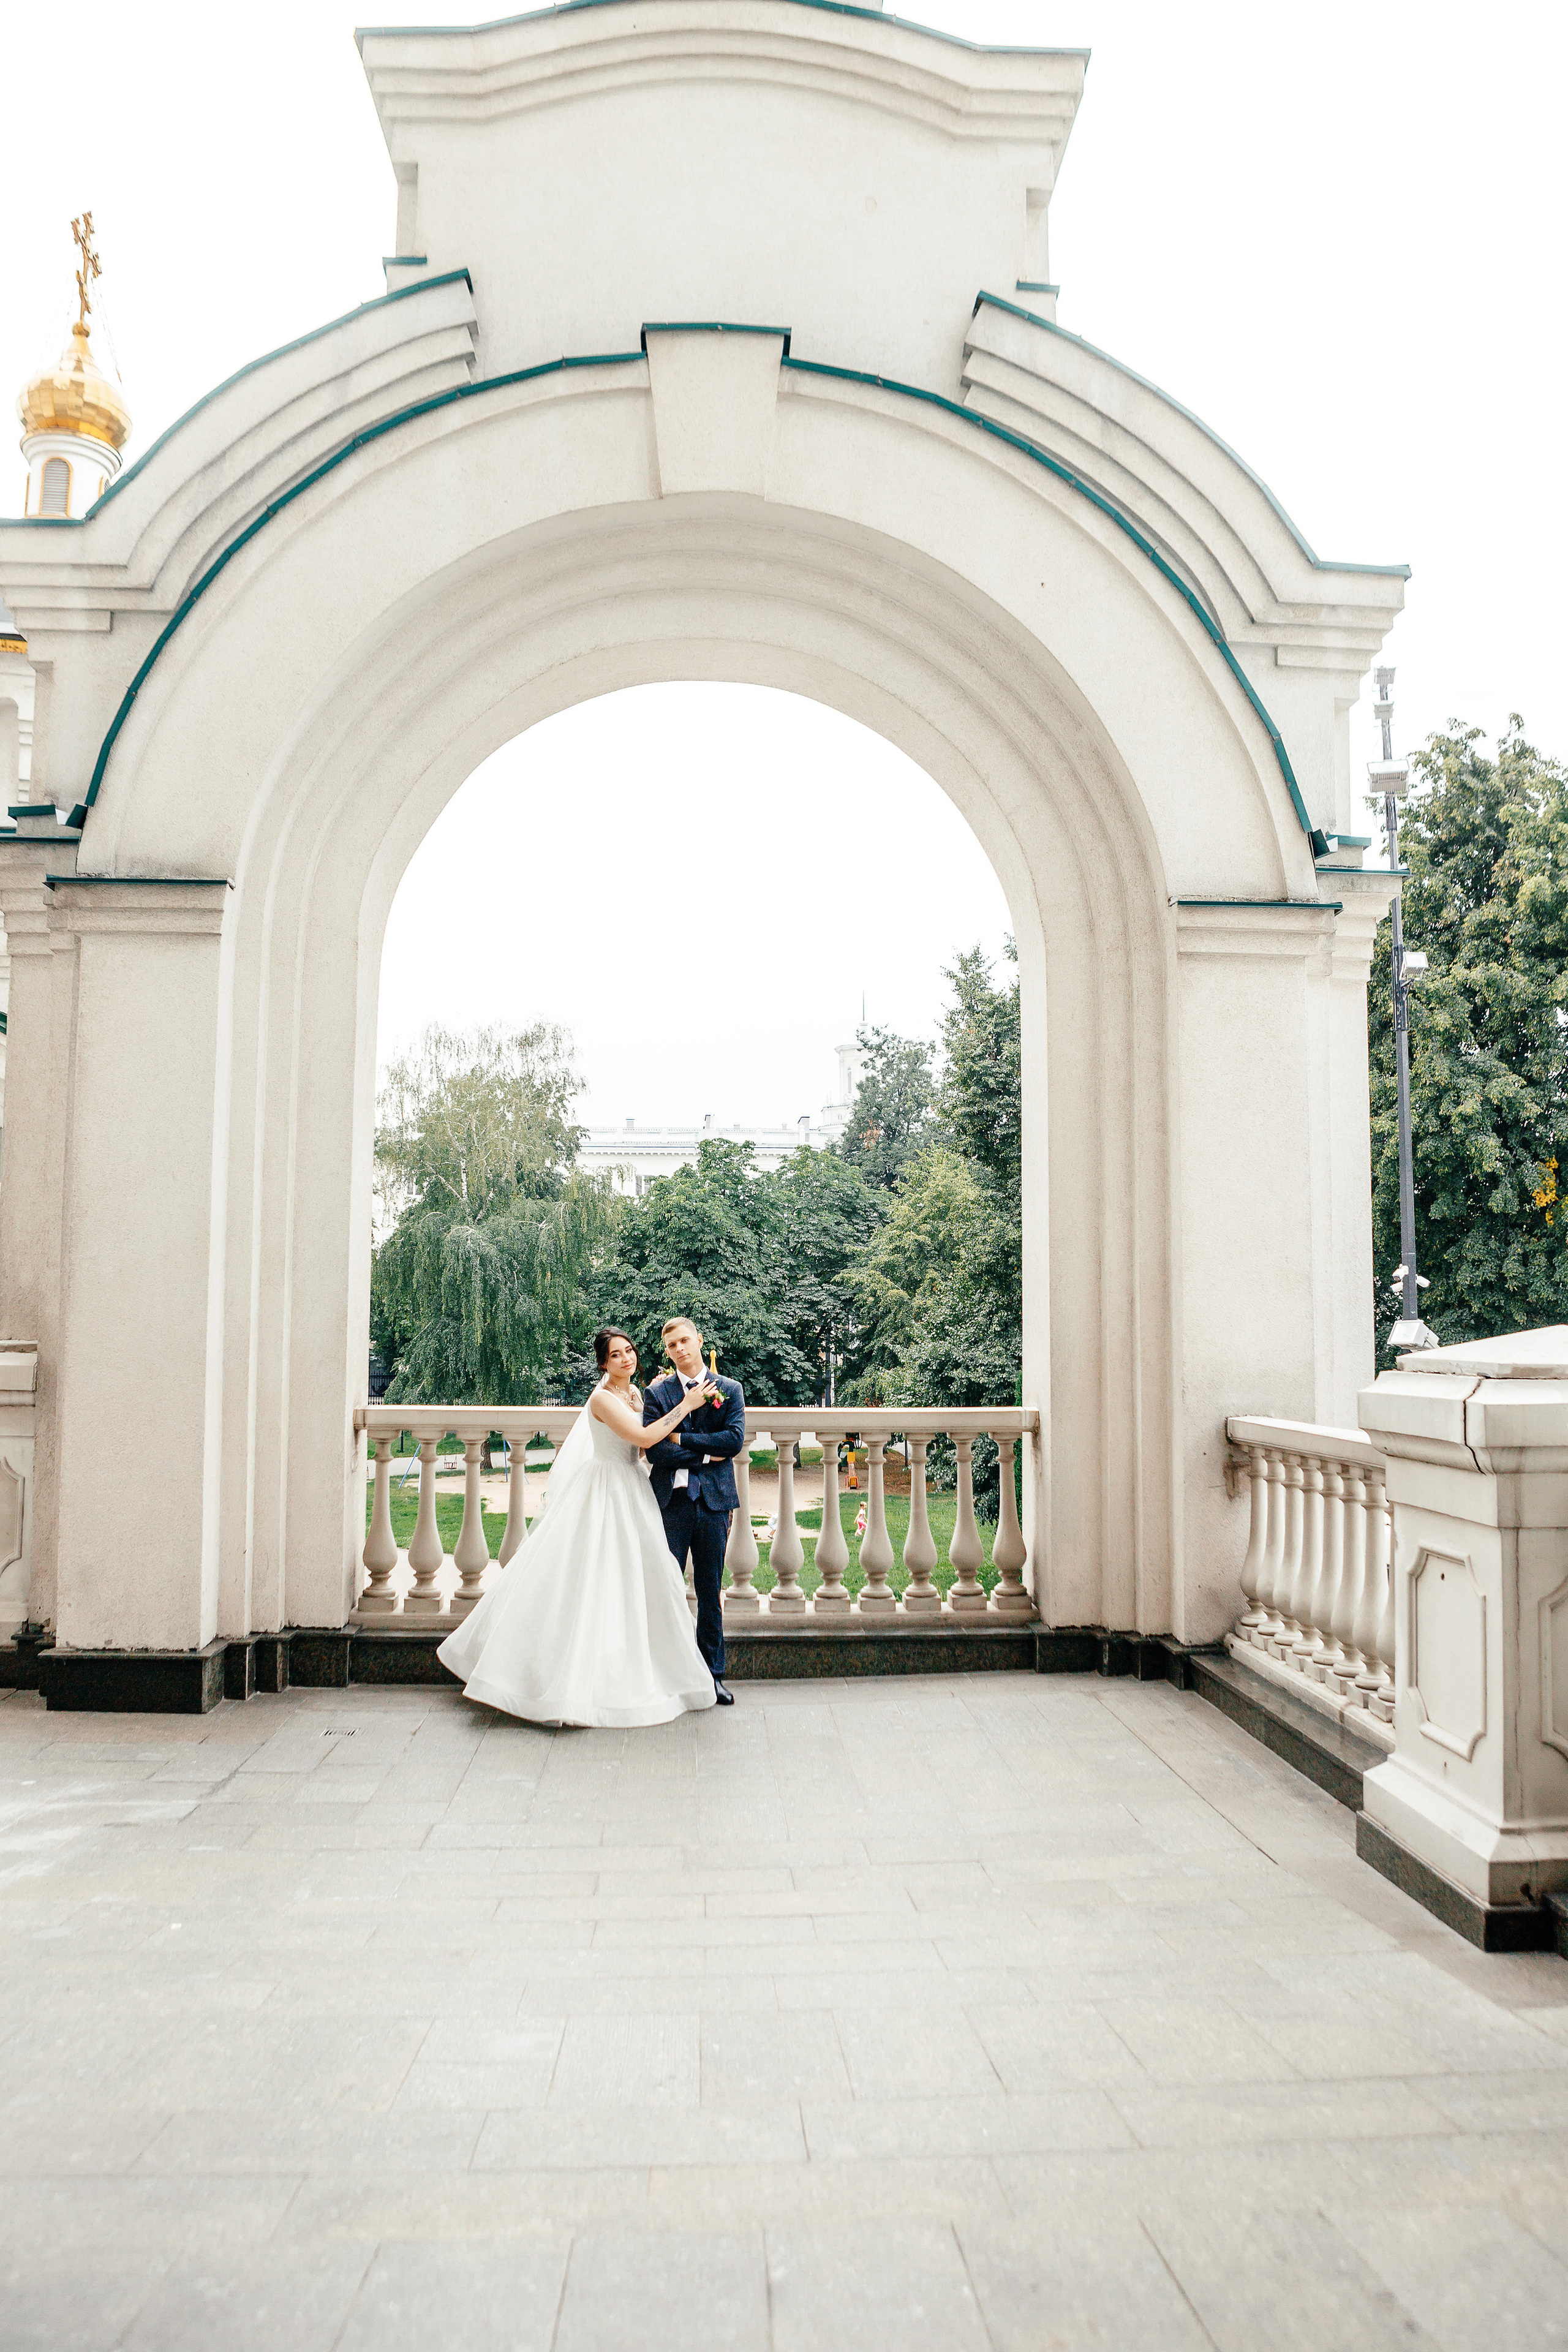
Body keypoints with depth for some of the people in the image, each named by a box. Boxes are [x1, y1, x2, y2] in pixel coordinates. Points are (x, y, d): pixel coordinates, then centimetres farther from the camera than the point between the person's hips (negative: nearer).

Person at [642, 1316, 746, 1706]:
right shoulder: (657, 1392, 4)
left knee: (710, 1592, 8)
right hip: (670, 1502, 0)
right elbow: (655, 1451, -6)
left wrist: (682, 1438, -10)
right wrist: (706, 1455, -9)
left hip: (713, 1502, 1)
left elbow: (735, 1440, -8)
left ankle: (713, 1674, 17)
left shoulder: (729, 1389, 6)